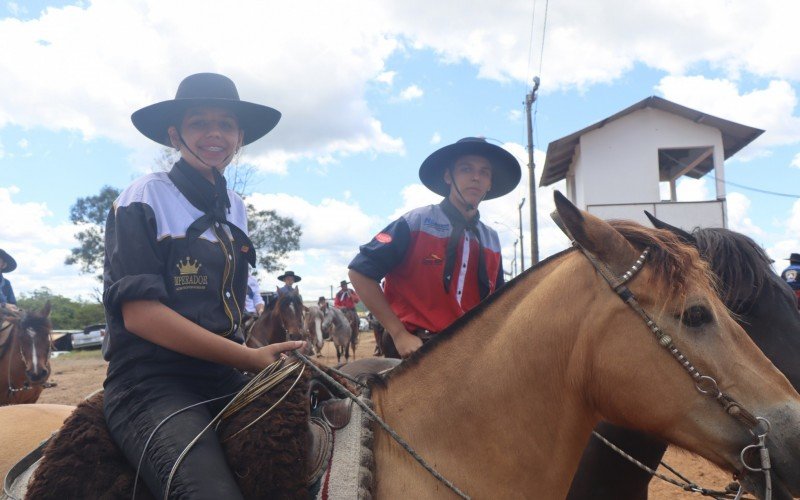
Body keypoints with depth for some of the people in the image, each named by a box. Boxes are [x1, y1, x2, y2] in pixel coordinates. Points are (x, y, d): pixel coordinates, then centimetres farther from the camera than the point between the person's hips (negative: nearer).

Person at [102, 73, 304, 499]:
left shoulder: (235, 209, 15)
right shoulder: (145, 201, -4)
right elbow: (139, 313, -14)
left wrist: (263, 356, 7)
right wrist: (250, 357, -18)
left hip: (225, 381, 7)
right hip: (152, 383, -6)